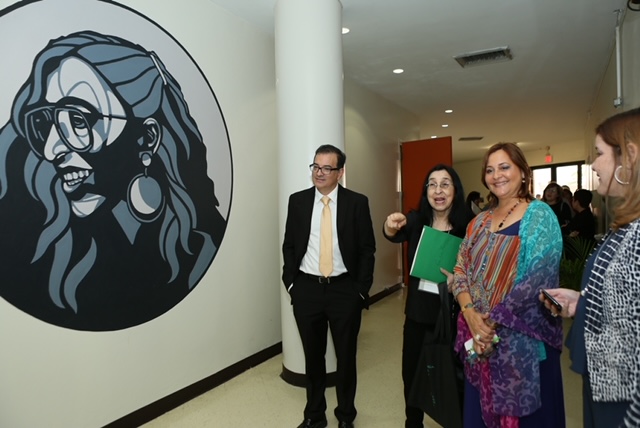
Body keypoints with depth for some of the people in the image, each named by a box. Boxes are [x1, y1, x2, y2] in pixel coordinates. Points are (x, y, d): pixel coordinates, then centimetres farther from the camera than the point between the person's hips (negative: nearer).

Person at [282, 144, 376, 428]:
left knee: (346, 356, 13)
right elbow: (289, 245, 6)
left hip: (345, 290, -1)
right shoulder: (298, 201, 2)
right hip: (306, 289, 2)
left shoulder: (357, 202, -4)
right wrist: (290, 283, 0)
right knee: (313, 356, 16)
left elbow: (367, 249, -2)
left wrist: (361, 288, -6)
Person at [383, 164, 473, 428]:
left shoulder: (469, 225, -8)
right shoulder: (416, 219, -4)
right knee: (411, 372, 15)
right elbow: (396, 235, -24)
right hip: (418, 310, 2)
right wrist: (391, 227, -46)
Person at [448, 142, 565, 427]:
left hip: (522, 339, -5)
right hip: (479, 337, 5)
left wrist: (494, 321, -17)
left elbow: (538, 279, -17)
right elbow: (460, 270, 5)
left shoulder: (539, 216, -8)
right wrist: (470, 314, -12)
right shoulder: (479, 221, 9)